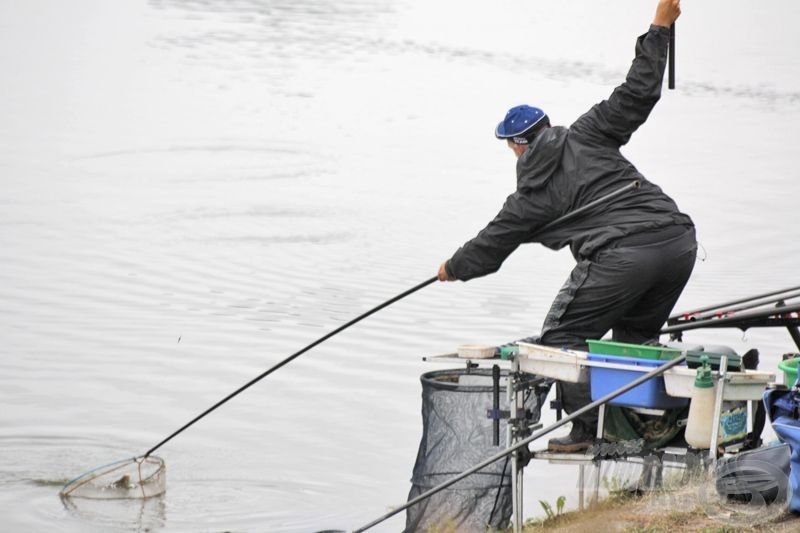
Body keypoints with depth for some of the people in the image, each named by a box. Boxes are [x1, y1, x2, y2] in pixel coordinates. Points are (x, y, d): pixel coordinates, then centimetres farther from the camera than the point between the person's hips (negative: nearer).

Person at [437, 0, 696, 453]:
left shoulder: (532, 197, 10)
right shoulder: (586, 136, 17)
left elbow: (490, 248, 23)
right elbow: (637, 94, 11)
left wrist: (453, 269, 42)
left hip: (622, 254, -6)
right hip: (678, 237, 6)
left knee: (564, 335, 11)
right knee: (636, 334, 25)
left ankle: (584, 428, 3)